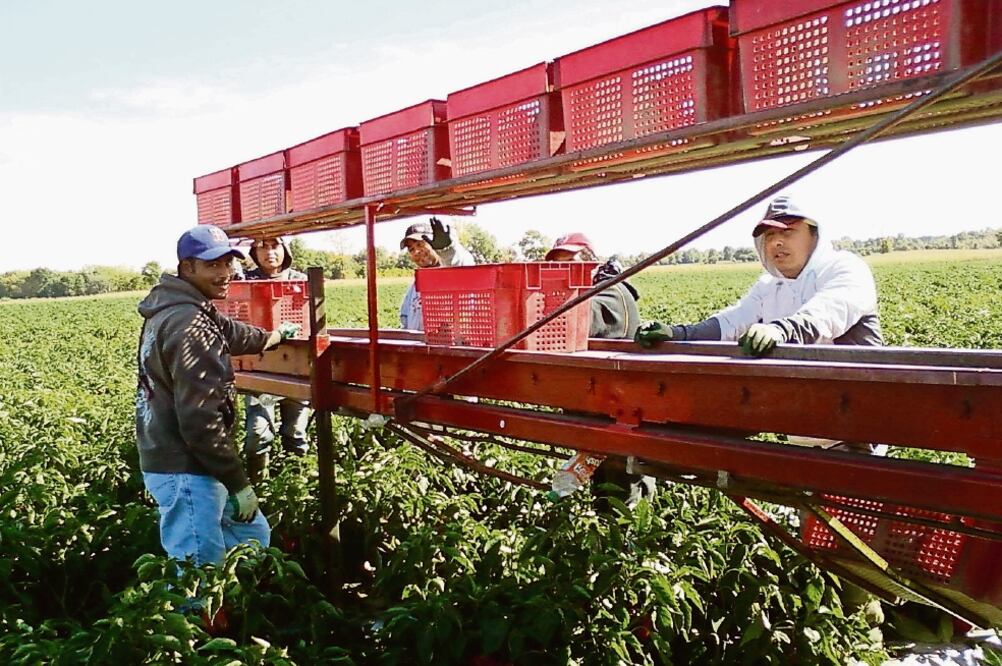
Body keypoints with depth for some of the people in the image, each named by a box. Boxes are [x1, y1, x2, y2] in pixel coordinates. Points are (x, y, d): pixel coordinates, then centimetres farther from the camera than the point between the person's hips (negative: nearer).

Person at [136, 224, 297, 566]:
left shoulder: (178, 311, 12)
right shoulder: (189, 326, -22)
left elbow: (227, 331, 34)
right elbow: (199, 421, -26)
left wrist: (275, 336, 51)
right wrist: (239, 485, -18)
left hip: (176, 461, 11)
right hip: (185, 471, -11)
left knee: (253, 536, 23)